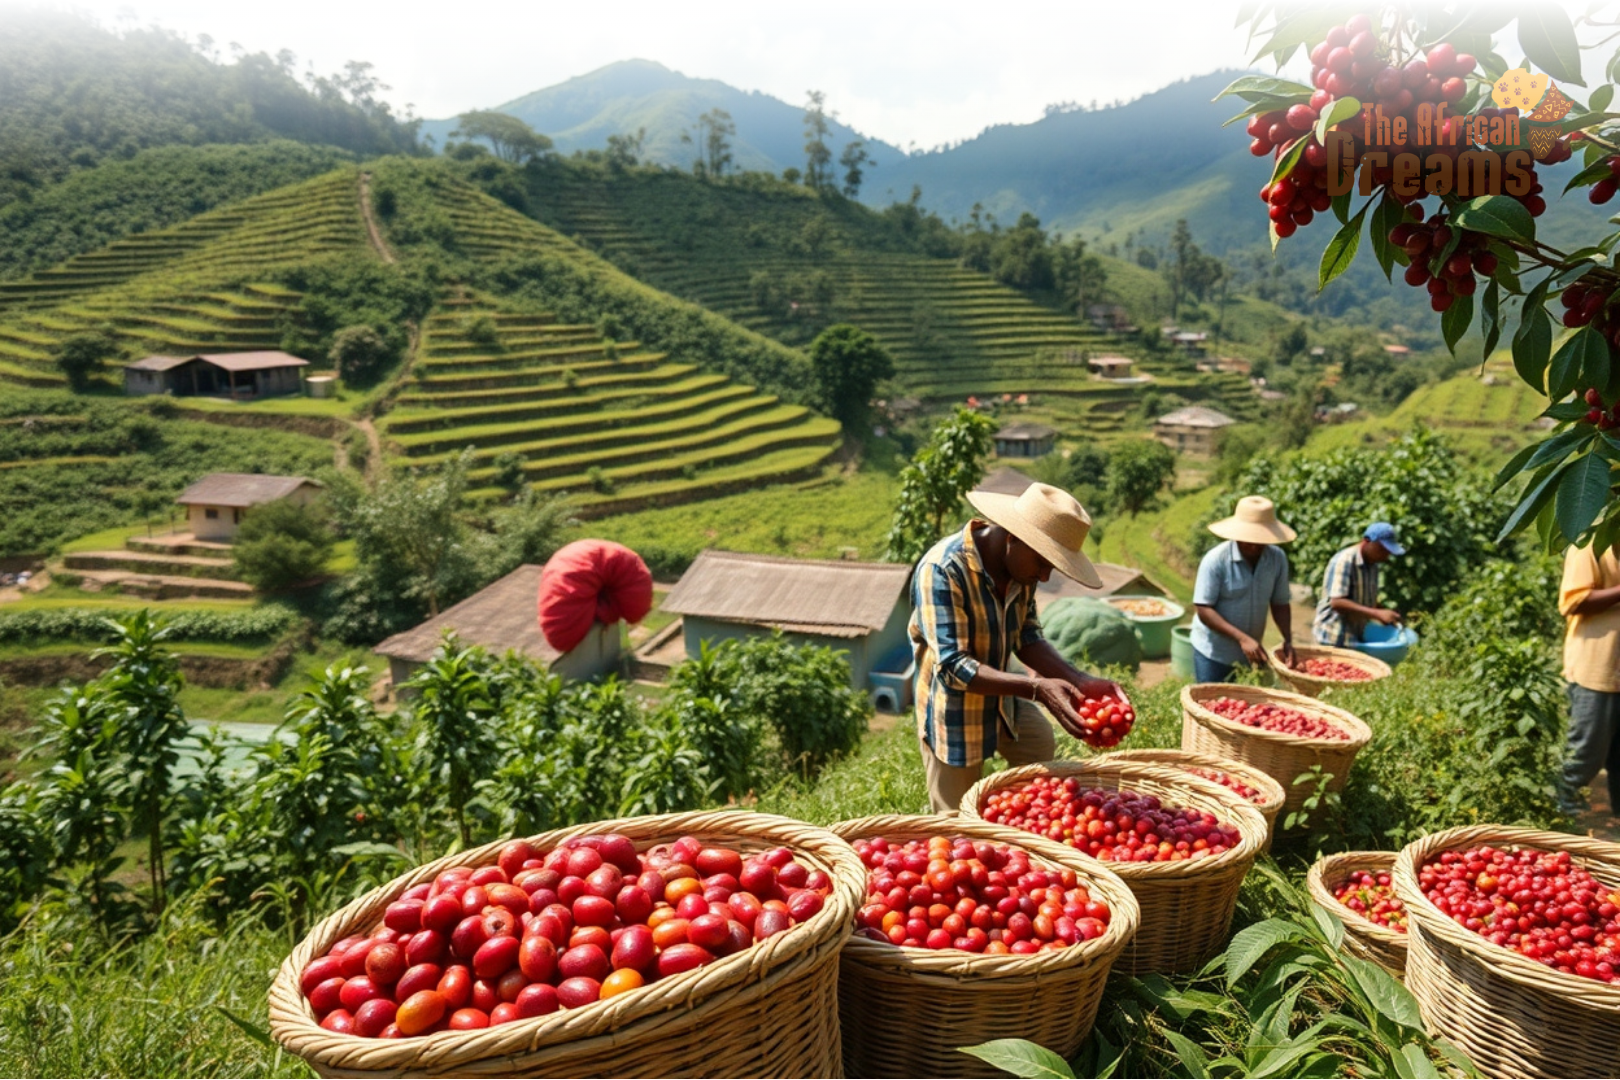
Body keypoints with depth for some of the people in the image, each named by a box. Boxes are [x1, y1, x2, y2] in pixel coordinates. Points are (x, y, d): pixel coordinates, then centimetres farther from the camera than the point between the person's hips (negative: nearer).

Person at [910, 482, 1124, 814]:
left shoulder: (1020, 565, -10)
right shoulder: (942, 569, -32)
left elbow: (1027, 637, -1)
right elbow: (952, 667, -34)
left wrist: (1081, 682, -17)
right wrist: (1036, 689, -42)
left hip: (1003, 697, 7)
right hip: (954, 711, -7)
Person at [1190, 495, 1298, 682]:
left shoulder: (1277, 558, -6)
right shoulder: (1215, 560, -18)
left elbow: (1280, 604, 5)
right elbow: (1203, 610, -19)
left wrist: (1288, 640, -10)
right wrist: (1242, 638, -26)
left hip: (1250, 653, 4)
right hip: (1213, 654, -4)